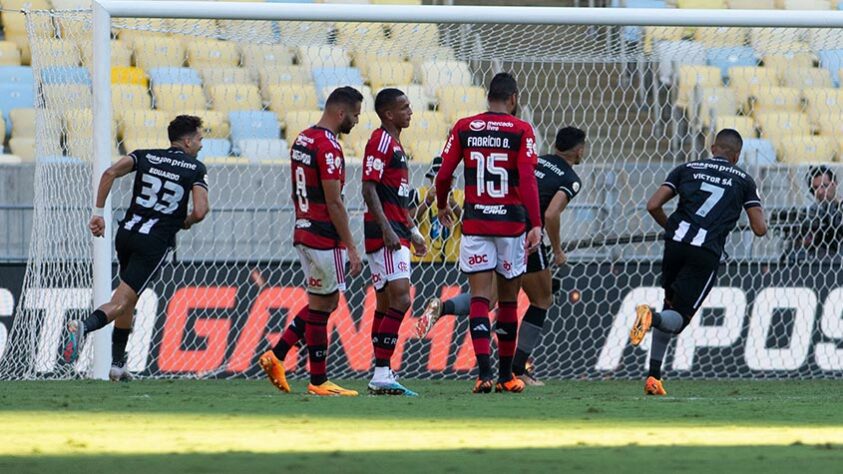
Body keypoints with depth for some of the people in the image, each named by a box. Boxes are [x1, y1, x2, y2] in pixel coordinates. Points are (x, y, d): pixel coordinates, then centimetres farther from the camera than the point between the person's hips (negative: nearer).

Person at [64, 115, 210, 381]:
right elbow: (200, 211, -10)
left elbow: (110, 173, -4)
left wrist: (98, 213, -1)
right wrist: (186, 222, 13)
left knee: (129, 299, 23)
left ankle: (117, 364, 23)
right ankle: (84, 327, -38)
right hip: (156, 242, -5)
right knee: (122, 301, -9)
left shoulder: (145, 157, 12)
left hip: (126, 233, 5)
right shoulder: (196, 169, 2)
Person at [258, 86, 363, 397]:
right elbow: (334, 202, -19)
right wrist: (351, 248, -16)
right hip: (324, 239, -9)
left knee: (324, 302, 16)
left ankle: (277, 355, 12)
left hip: (304, 232, 9)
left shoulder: (301, 141, 12)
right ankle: (318, 382, 3)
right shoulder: (328, 147, -18)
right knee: (321, 305, -2)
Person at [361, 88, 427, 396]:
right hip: (384, 233, -10)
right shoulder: (380, 142, -11)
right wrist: (387, 229, -24)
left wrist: (412, 231, 25)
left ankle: (381, 376, 10)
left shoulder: (395, 144, 20)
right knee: (400, 300, -16)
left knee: (386, 304, 9)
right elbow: (369, 188, -18)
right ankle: (382, 374, -19)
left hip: (396, 234, 10)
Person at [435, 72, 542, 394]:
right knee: (508, 300, 11)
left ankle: (484, 372, -17)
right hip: (511, 221, -1)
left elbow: (444, 174, 3)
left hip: (474, 222, 1)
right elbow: (527, 178, -13)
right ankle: (506, 376, 18)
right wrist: (536, 225, -16)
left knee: (479, 298, -1)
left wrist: (442, 206, 22)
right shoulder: (521, 131, -4)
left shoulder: (464, 128, 2)